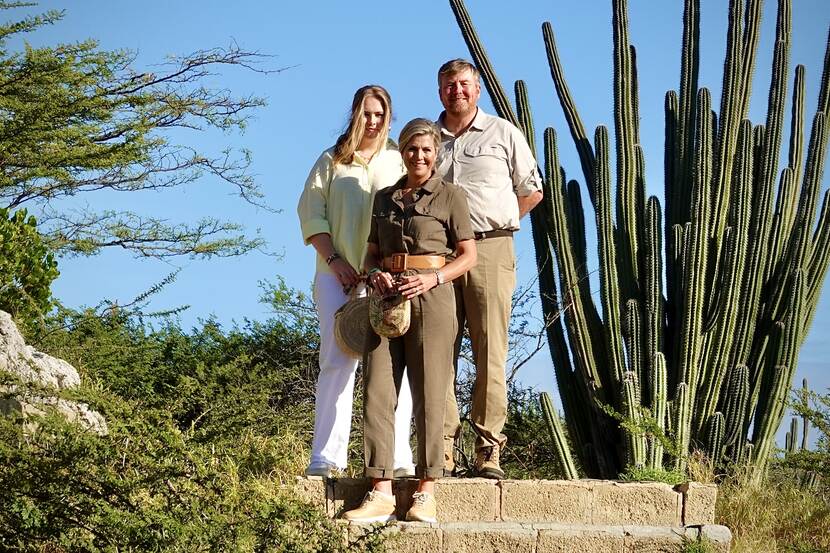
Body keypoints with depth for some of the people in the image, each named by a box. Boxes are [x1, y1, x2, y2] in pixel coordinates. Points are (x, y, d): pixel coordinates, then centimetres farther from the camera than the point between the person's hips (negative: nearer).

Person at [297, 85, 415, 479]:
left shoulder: (399, 160, 13)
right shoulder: (332, 161, 16)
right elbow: (311, 210, 9)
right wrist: (334, 260, -4)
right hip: (339, 273, 1)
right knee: (336, 361, -6)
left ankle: (398, 458, -6)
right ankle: (327, 457, -8)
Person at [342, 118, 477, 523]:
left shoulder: (449, 196, 4)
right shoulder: (384, 197, 18)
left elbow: (468, 255, 1)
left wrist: (432, 278, -14)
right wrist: (375, 274, -2)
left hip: (431, 294, -4)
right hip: (387, 298, 4)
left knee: (429, 392, -5)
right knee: (378, 390, -4)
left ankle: (426, 491, -2)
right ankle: (381, 492, -4)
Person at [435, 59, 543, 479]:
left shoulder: (504, 134, 10)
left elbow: (531, 191, 14)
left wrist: (493, 221, 7)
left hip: (489, 250, -2)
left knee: (490, 354, -6)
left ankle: (489, 452, -5)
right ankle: (441, 450, -1)